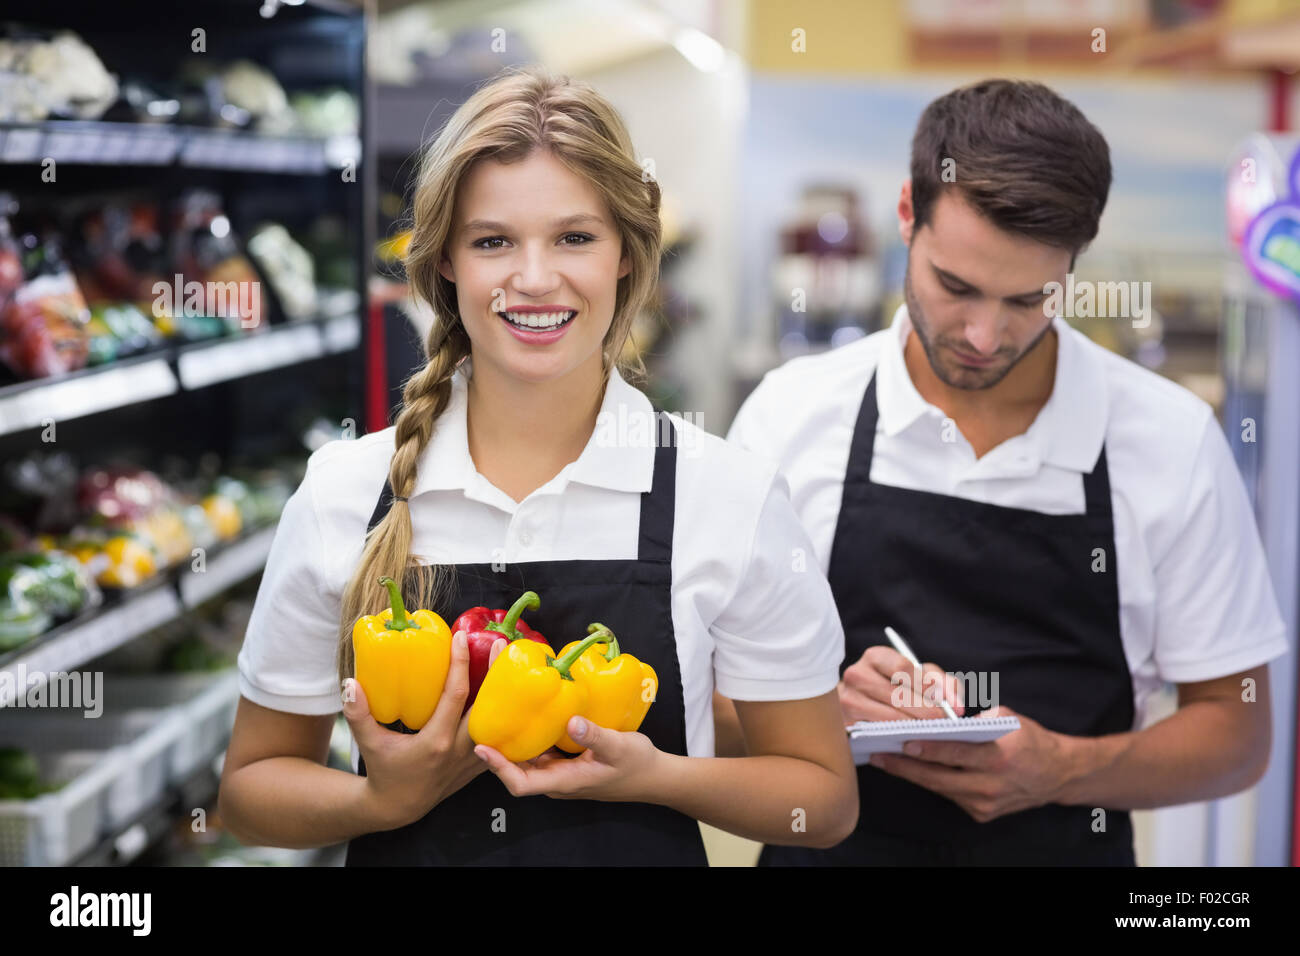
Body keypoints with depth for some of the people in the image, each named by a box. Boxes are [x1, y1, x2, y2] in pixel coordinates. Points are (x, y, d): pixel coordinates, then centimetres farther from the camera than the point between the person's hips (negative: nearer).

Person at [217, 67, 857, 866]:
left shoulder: (735, 496, -9)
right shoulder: (340, 494, -6)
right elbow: (253, 784, 2)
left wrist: (653, 776, -19)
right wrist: (385, 797, -16)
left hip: (638, 846, -1)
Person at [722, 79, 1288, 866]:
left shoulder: (1173, 439, -6)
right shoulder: (794, 414, -5)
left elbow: (1237, 729, 0)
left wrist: (1063, 770, -17)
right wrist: (827, 714, -20)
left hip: (1063, 845, -1)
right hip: (830, 845, 1)